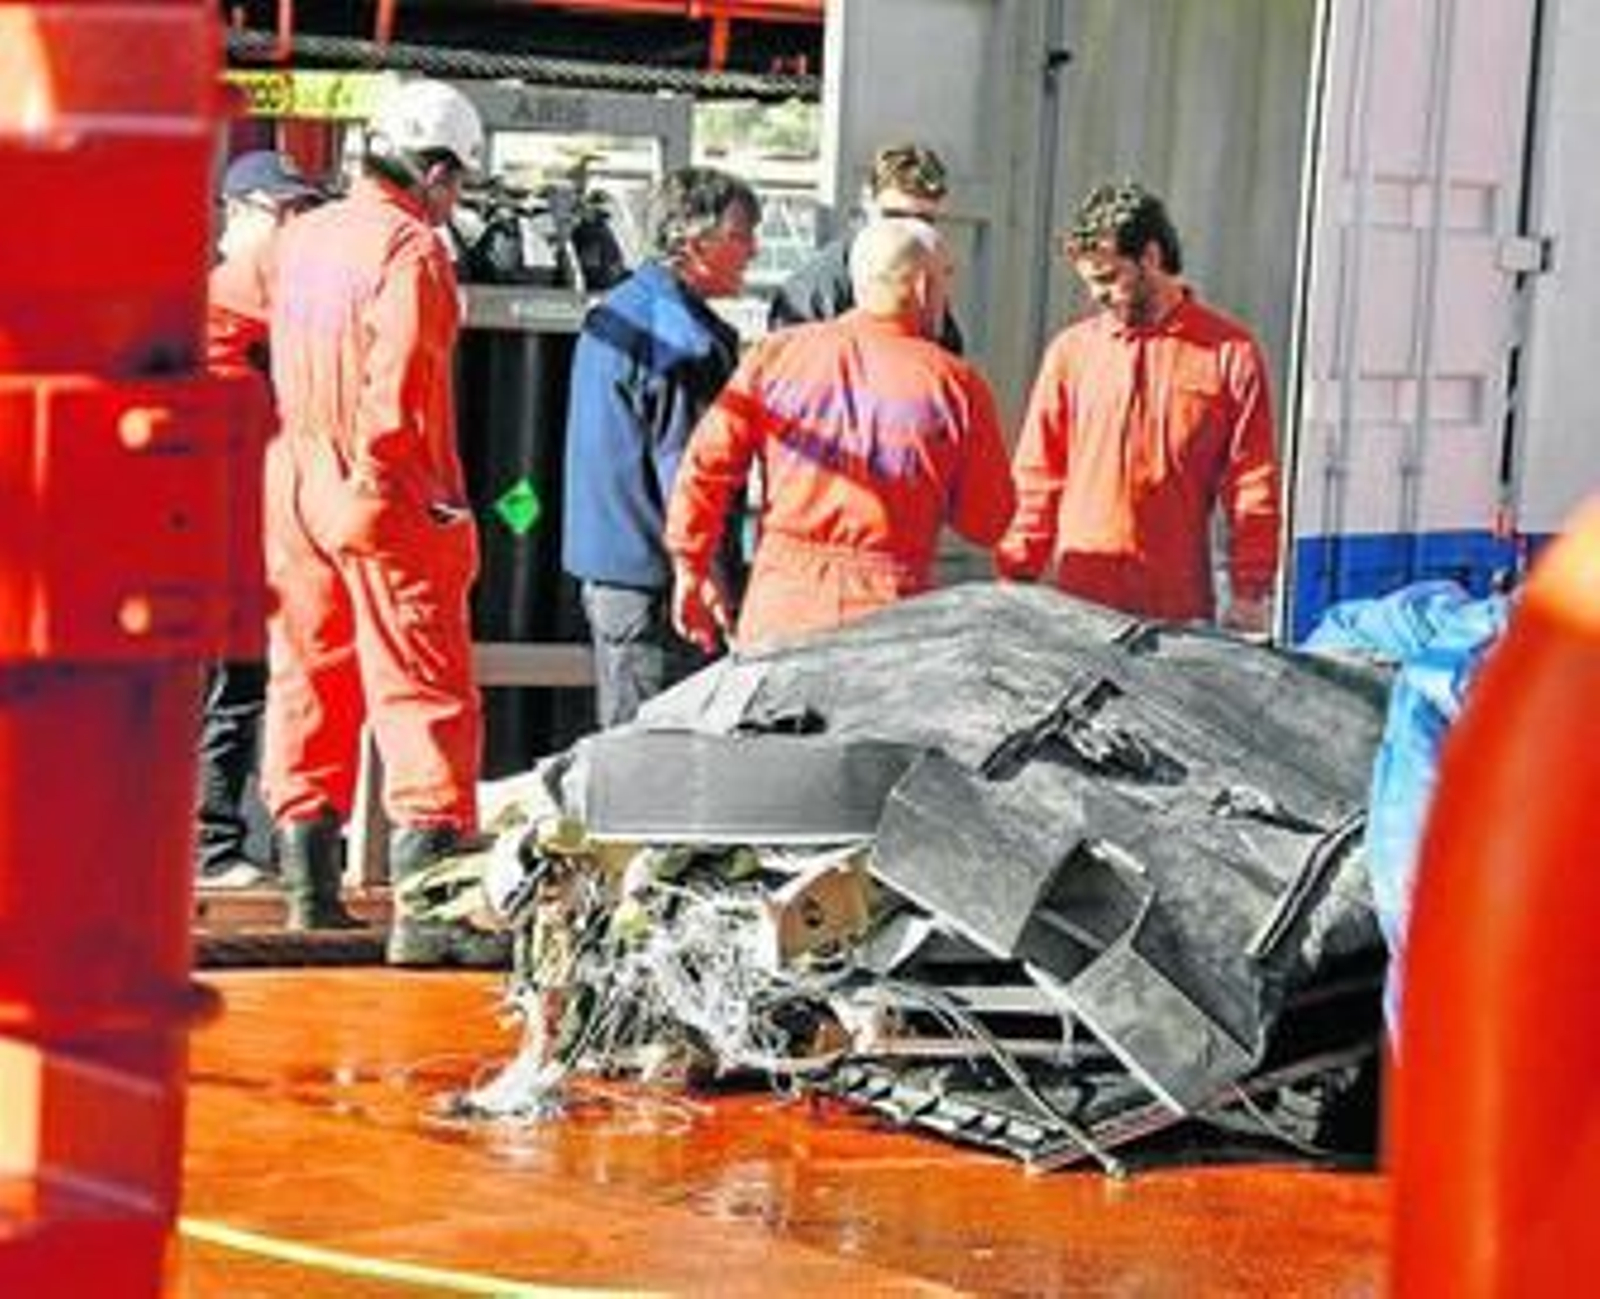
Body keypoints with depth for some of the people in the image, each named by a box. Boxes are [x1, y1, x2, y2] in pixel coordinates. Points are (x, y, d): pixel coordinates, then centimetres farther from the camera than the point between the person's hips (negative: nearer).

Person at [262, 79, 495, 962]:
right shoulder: (411, 249, -13)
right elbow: (397, 385, -20)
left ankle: (309, 887, 21)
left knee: (308, 683, 15)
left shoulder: (300, 238, 10)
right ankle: (424, 909, -9)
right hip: (387, 502, -7)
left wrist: (313, 464, 15)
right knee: (424, 698, -4)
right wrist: (380, 476, -11)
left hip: (294, 490, 7)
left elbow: (284, 369, 13)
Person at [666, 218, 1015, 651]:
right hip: (888, 610, -2)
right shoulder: (954, 383, -3)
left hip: (780, 610, 2)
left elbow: (706, 465, 1)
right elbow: (987, 525, 1)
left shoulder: (777, 354, 4)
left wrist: (692, 569, 11)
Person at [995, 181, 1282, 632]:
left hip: (1178, 609, -2)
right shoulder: (1071, 350, 8)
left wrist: (1250, 596, -2)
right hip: (1076, 600, 2)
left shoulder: (1228, 353, 2)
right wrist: (1016, 584, 5)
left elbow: (1254, 488, 2)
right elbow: (1036, 478, 10)